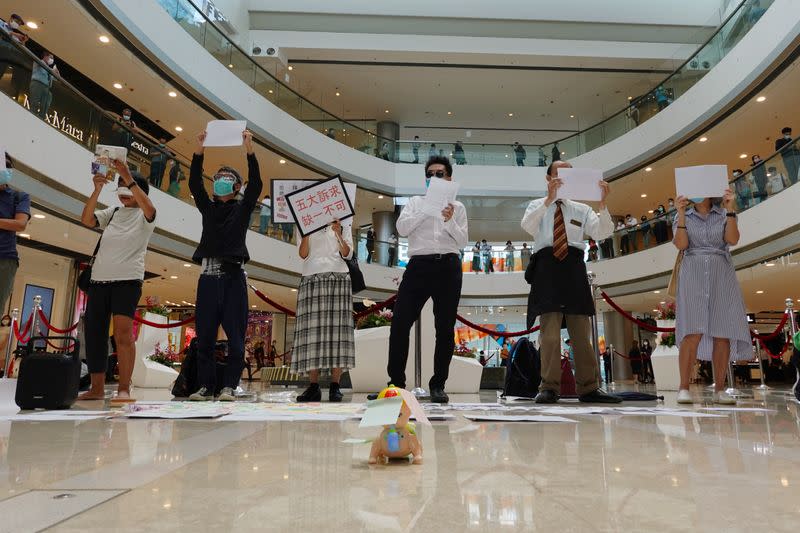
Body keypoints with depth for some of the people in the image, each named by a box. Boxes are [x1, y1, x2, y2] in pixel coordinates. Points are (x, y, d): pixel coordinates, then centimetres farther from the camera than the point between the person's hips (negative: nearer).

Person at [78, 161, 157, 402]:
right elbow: (86, 220, 3)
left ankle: (124, 389, -13)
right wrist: (97, 190, -6)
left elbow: (149, 207, -18)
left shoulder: (145, 216, 5)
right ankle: (96, 388, 13)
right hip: (98, 279, 6)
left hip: (128, 280, -6)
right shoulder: (111, 213, 19)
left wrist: (129, 178, -22)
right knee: (94, 334, 5)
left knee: (123, 333, -16)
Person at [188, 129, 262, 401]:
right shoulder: (207, 207, 18)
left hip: (233, 275, -3)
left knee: (235, 336, -4)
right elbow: (194, 183, 5)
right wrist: (199, 149, -5)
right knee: (204, 335, 1)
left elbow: (256, 184, -3)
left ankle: (229, 386, -1)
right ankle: (205, 386, 7)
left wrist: (249, 150, -12)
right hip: (208, 275, 3)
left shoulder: (243, 207, 12)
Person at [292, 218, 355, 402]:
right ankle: (314, 386, -10)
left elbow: (347, 254, 6)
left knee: (336, 328, -10)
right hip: (311, 279, 1)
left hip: (338, 278, -1)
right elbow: (303, 254, 6)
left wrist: (338, 234, -8)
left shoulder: (343, 227, 18)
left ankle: (335, 385, -12)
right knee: (311, 330, -9)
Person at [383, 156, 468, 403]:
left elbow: (462, 242, 6)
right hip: (419, 264, 0)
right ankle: (396, 382, 3)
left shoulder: (457, 207, 17)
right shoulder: (415, 202, 18)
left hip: (448, 266, 0)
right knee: (400, 323, -7)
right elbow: (402, 228, 1)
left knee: (445, 328, 0)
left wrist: (449, 221, -11)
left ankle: (438, 385, 8)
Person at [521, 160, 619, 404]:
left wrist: (603, 204, -8)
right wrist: (549, 198, -16)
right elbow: (527, 225, -7)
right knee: (550, 331, -8)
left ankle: (589, 387, 3)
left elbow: (602, 233, 6)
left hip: (574, 267, 3)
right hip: (547, 265, -2)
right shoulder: (537, 205, 17)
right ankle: (549, 388, -5)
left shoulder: (581, 209, 22)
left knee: (582, 331, 1)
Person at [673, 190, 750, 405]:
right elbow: (681, 244, -3)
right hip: (693, 274, -2)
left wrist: (730, 210, -8)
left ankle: (720, 389, 3)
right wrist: (682, 214, -8)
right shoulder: (683, 216, 13)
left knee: (723, 334, -4)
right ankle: (684, 388, -12)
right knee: (693, 333, -14)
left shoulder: (725, 213, 14)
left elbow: (732, 240, -3)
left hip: (722, 275, 2)